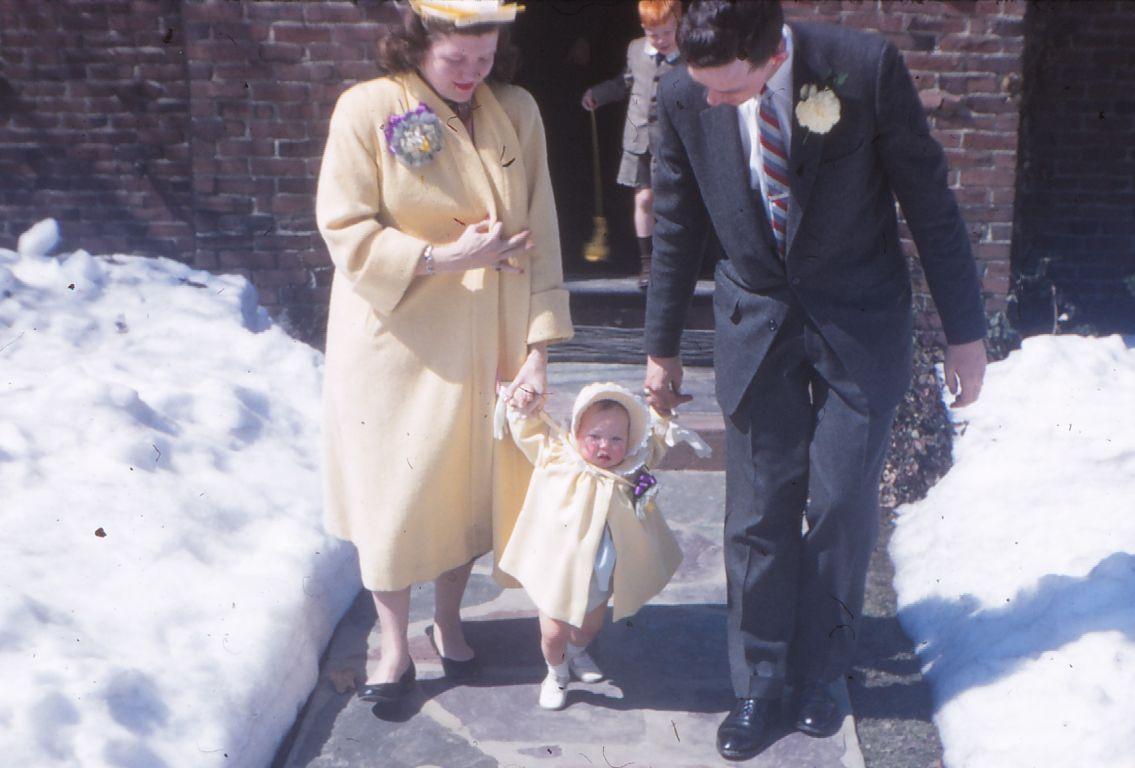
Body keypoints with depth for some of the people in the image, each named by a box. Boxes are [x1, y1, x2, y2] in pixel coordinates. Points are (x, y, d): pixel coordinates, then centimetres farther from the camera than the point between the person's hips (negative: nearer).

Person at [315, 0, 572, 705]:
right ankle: (395, 643, 25)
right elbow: (345, 231, -12)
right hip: (394, 338, -3)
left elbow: (539, 236, -1)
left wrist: (538, 345, -7)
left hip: (483, 343, 3)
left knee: (470, 482, 13)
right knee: (394, 489, 6)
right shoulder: (367, 110, -11)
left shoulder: (518, 113, 0)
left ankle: (448, 620, 36)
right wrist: (445, 257, -21)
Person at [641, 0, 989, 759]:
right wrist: (662, 347, 11)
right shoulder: (684, 96, -13)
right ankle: (757, 684, 22)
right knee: (759, 512, 4)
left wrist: (965, 331, -5)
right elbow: (676, 230, 2)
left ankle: (818, 675, 24)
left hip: (859, 322, -1)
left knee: (842, 508, 3)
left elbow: (932, 203, -10)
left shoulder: (866, 68, -21)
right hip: (756, 319, 2)